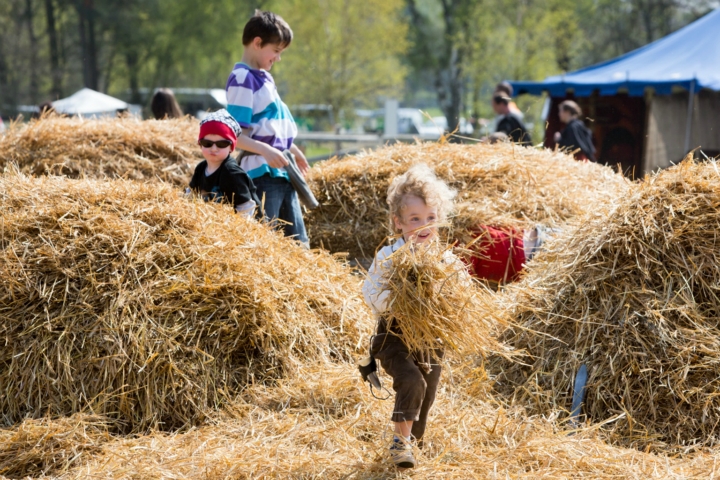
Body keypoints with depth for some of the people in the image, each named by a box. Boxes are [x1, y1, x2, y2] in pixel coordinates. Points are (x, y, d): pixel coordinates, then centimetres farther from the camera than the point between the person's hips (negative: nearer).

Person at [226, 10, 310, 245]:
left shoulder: (264, 76, 16)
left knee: (299, 242, 9)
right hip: (261, 174, -9)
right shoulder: (242, 79, -11)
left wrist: (292, 149, 29)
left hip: (282, 173, 9)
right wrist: (264, 150, -30)